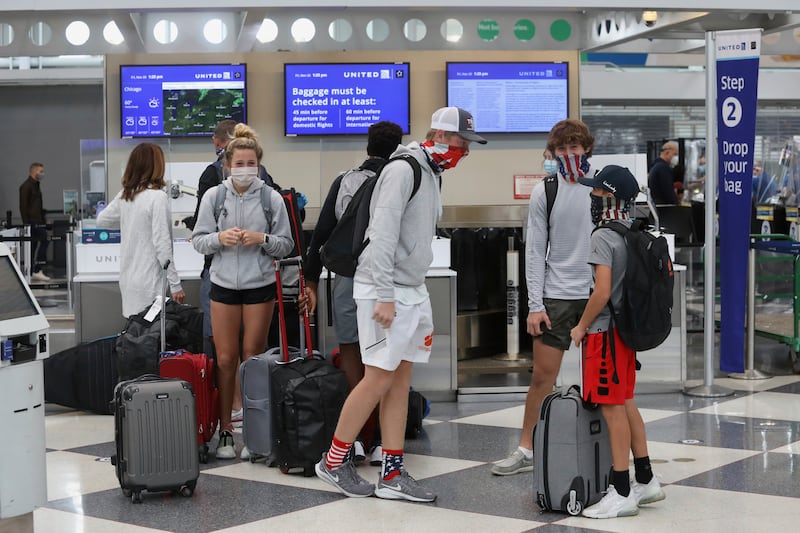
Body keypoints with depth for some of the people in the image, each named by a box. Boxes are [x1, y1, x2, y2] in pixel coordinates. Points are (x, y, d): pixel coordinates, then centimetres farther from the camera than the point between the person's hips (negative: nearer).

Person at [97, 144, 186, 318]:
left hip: (128, 279, 7)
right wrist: (175, 285, -11)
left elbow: (102, 220, 22)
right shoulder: (157, 197, -13)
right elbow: (162, 244, -15)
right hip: (150, 283, -7)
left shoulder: (124, 195, 6)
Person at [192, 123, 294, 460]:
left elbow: (286, 244, 2)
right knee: (226, 359, 4)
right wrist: (219, 238, -16)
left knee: (253, 357, 5)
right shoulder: (213, 196, 0)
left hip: (260, 285, -1)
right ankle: (225, 430, 14)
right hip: (224, 284, 1)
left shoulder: (271, 198, -3)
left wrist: (263, 239, -16)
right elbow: (198, 240, 3)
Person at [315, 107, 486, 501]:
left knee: (401, 380, 7)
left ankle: (392, 475, 10)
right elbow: (383, 234, -20)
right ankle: (333, 462, 6)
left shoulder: (430, 175, 16)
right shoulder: (403, 170, -13)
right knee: (379, 379, -7)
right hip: (384, 291, -9)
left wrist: (415, 296, 18)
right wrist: (385, 295, -23)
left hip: (412, 291, 9)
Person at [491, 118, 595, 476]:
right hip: (557, 295, 0)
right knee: (542, 376, 2)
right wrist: (535, 305, -5)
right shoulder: (544, 193, 2)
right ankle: (526, 450, 11)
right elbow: (535, 251, 1)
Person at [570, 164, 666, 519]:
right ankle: (645, 480, 24)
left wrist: (581, 326, -9)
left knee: (613, 408, -4)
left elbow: (602, 292, -23)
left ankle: (622, 494, 1)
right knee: (626, 402, 17)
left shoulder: (603, 237, -17)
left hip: (605, 332, -9)